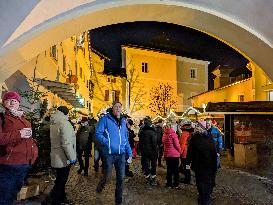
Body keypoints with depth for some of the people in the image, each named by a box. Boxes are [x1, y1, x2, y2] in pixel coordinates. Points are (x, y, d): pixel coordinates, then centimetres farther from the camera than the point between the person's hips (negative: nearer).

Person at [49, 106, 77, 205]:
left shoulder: (53, 123, 11)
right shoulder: (64, 123, -18)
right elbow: (66, 143, -25)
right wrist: (72, 157, -19)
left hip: (56, 157, 10)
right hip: (63, 159, -9)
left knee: (60, 180, 22)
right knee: (61, 181, 2)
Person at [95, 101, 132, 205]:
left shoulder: (123, 121, 12)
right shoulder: (105, 119, -4)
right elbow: (98, 133, -10)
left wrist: (129, 153, 11)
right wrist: (108, 143, -23)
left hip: (121, 154, 5)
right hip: (109, 154, -4)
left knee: (121, 178, 8)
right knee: (107, 177, 2)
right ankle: (100, 186, 37)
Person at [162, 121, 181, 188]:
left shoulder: (165, 134, 0)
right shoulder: (173, 134, -17)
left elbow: (163, 143, 7)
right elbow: (177, 144, -14)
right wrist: (179, 151, 1)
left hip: (167, 154, 5)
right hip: (174, 154, -5)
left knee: (169, 169, 14)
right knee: (175, 169, 8)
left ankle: (169, 183, 21)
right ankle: (176, 184, 15)